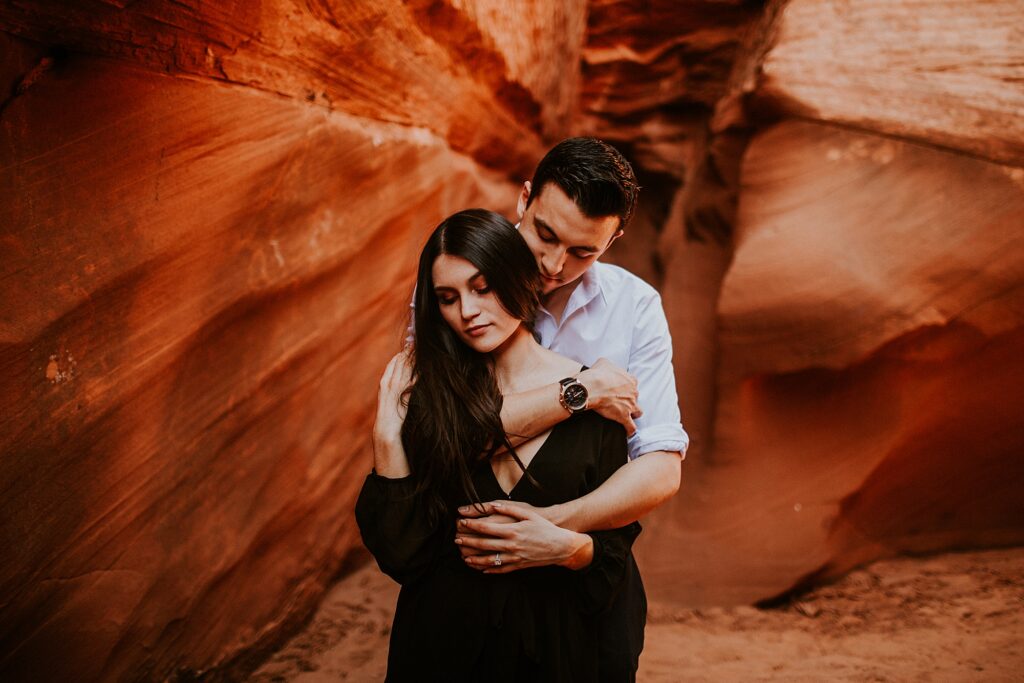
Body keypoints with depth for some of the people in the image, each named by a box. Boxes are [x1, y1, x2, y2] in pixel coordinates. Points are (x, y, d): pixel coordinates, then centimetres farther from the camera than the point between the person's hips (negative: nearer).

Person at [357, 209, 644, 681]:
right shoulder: (430, 397, -7)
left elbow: (617, 544, -3)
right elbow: (402, 557, -11)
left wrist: (572, 548, -23)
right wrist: (388, 438, -17)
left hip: (555, 645, 0)